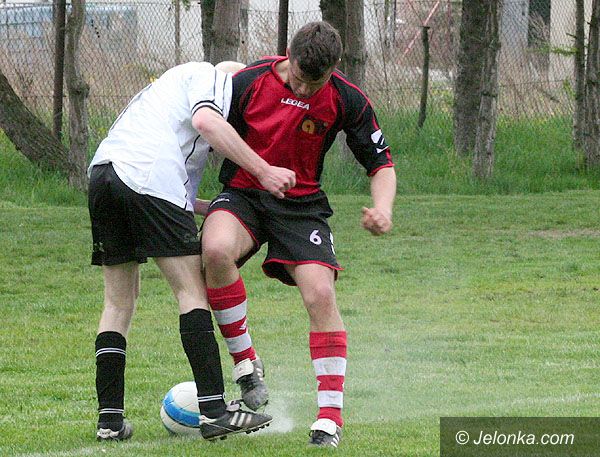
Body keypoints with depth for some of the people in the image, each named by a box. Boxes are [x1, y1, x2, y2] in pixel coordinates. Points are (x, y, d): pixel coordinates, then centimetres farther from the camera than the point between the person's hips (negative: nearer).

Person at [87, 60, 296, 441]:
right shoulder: (212, 76, 14)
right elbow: (206, 121, -11)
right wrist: (263, 171, -10)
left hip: (101, 173, 8)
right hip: (149, 176, -8)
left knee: (119, 301, 13)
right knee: (193, 291, -5)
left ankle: (110, 419, 10)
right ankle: (215, 411, -10)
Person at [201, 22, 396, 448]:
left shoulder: (347, 100, -10)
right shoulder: (248, 82, -13)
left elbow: (381, 163, -1)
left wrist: (383, 209, -20)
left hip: (302, 205, 1)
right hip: (243, 194, -1)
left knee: (321, 293, -18)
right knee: (216, 250, -33)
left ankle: (331, 417, -10)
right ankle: (246, 362, -16)